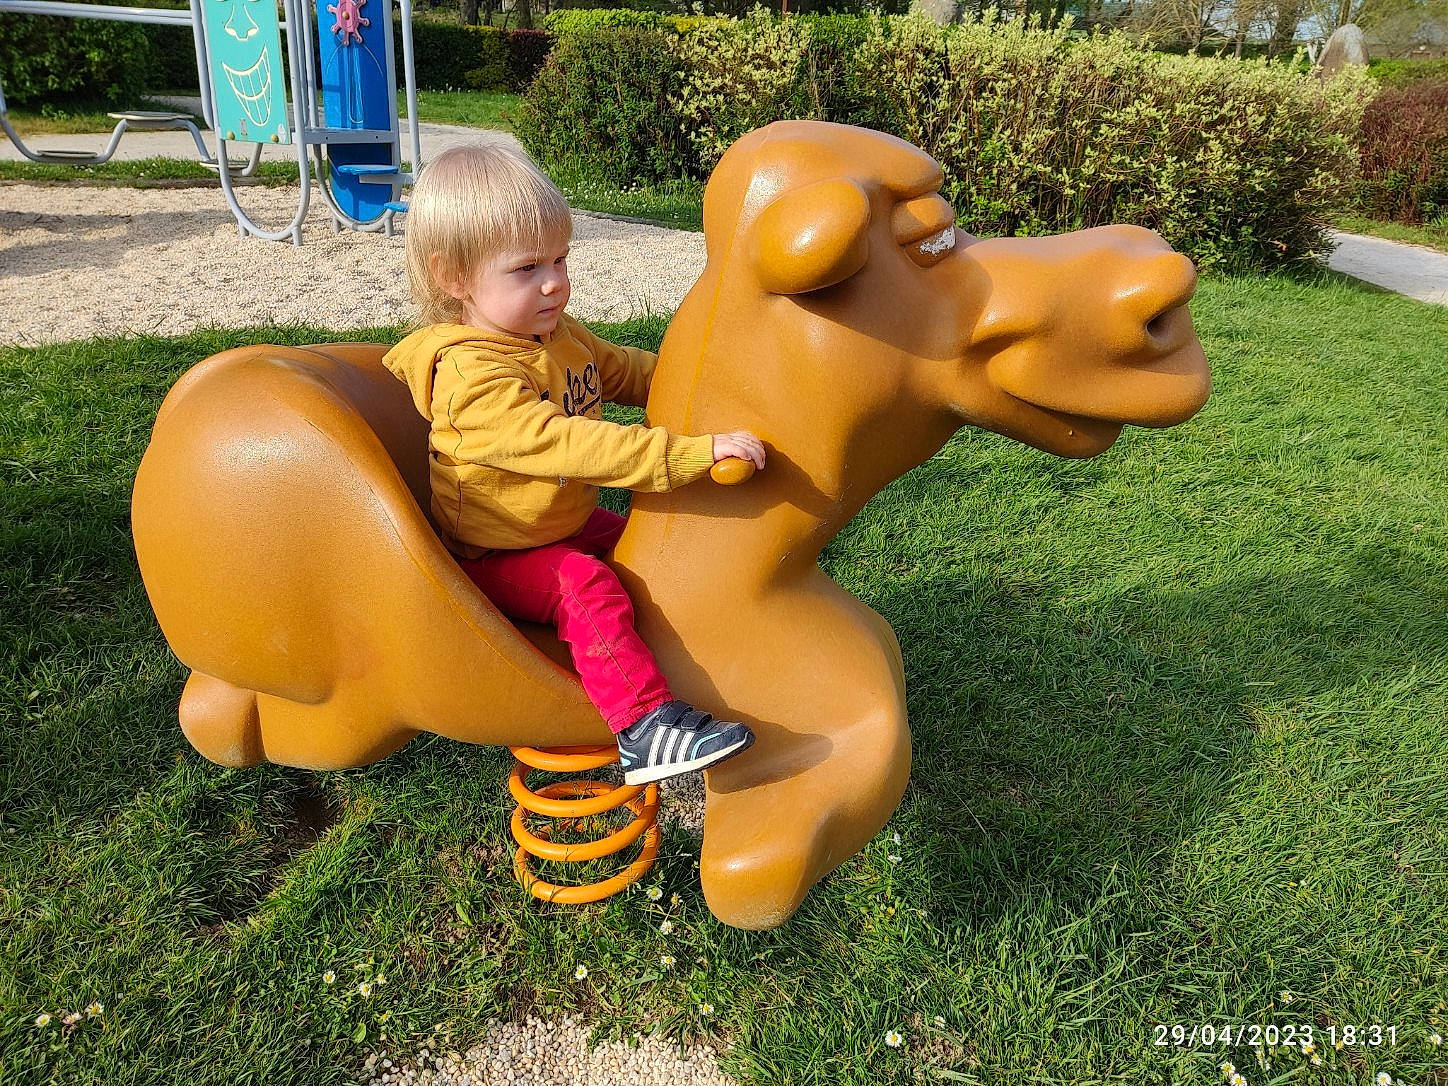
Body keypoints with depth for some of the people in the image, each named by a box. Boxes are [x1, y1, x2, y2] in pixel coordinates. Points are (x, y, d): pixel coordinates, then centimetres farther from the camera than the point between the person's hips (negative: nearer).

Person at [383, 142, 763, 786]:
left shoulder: (560, 336, 3)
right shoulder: (468, 374, -29)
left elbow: (626, 371, 20)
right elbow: (560, 443, -40)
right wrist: (690, 453, -44)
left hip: (569, 525, 9)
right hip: (494, 558, -9)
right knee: (585, 586, -30)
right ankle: (644, 726, -34)